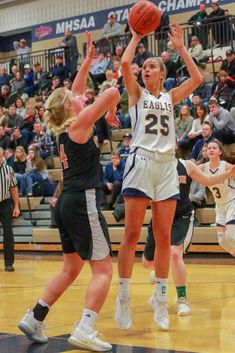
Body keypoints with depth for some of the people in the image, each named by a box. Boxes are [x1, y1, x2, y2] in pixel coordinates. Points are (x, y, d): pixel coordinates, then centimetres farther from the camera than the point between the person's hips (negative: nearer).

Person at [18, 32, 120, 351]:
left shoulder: (64, 127, 13)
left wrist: (88, 60, 30)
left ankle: (34, 319, 19)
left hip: (67, 203, 9)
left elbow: (75, 92, 28)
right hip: (83, 202, -9)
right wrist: (111, 113, 6)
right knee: (103, 269, -7)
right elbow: (112, 92, -14)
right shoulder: (79, 124, -8)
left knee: (71, 268, 18)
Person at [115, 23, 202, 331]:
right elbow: (125, 64, -8)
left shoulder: (170, 97, 18)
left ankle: (160, 300, 10)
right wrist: (136, 37, 3)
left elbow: (197, 79, 4)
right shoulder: (137, 93, 10)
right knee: (132, 233, -7)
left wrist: (180, 47, 7)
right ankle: (123, 297, -1)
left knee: (164, 237, 2)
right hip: (141, 162, -3)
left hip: (167, 165, 3)